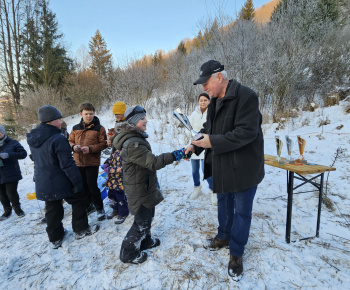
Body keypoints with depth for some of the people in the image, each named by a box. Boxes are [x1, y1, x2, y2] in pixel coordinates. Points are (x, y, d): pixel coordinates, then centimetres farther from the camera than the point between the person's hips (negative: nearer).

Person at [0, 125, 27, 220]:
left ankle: (17, 208, 21)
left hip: (11, 174, -4)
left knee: (11, 193, -4)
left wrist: (8, 155, -22)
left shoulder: (12, 143, -3)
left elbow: (23, 153, -9)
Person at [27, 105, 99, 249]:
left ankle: (55, 238, 32)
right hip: (61, 182, -7)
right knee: (78, 201, 13)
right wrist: (77, 181, -15)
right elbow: (67, 164, -22)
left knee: (52, 210, 18)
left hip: (43, 184, 8)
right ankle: (81, 230, 23)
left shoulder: (33, 139, 5)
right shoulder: (58, 139, -23)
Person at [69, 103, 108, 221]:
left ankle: (100, 208, 15)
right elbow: (70, 141, 15)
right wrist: (73, 147, -8)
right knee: (83, 186, 15)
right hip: (78, 162, 5)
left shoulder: (99, 128, -3)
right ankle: (89, 206, 36)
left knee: (92, 186, -4)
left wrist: (90, 148, -19)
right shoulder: (75, 128, 9)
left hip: (92, 162, -5)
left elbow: (103, 144, -6)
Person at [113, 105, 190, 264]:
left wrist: (154, 179, 22)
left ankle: (145, 241, 46)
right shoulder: (132, 144, -28)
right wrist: (176, 155, -31)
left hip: (145, 186, 10)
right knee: (142, 222, 6)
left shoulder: (137, 138, 7)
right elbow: (154, 162, -31)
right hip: (139, 190, -10)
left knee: (148, 216, 24)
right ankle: (129, 253, 26)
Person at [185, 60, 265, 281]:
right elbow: (210, 130, 13)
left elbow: (247, 132, -27)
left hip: (243, 167, -7)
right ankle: (224, 236, 44)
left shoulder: (246, 96, -19)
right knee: (224, 203, 22)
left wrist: (213, 142, -27)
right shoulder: (215, 102, 8)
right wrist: (195, 146, -1)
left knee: (242, 211, 8)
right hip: (222, 166, 8)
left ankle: (236, 253, 27)